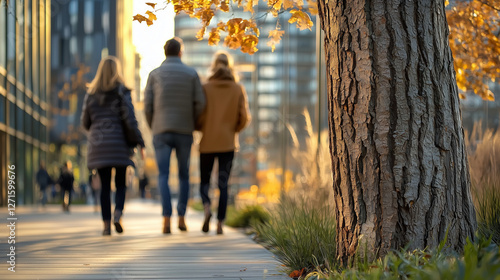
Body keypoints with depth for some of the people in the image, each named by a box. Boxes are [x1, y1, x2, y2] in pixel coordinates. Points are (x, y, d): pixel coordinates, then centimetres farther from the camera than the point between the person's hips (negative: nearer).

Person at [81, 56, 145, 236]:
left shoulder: (91, 93, 6)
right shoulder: (122, 92, -3)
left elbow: (85, 122, 9)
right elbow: (130, 120, -10)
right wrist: (139, 142, -4)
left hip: (97, 144, 2)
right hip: (119, 143, -2)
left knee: (104, 185, 7)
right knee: (121, 183, 9)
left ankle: (106, 224, 2)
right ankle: (117, 215, -13)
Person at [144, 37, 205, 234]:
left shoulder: (154, 74, 4)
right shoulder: (191, 74, 3)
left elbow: (148, 105, 0)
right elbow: (200, 104, -1)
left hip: (161, 131, 0)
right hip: (184, 132, 0)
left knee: (163, 176, -1)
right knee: (184, 175, 15)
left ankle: (167, 219, -16)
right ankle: (181, 218, 13)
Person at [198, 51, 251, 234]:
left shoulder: (206, 88, -3)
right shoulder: (238, 89, 1)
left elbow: (199, 115, -7)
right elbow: (244, 117, -3)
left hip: (207, 142, -1)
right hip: (228, 143, 1)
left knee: (204, 181, 11)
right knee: (223, 184, 6)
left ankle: (207, 207, -17)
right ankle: (220, 223, -3)